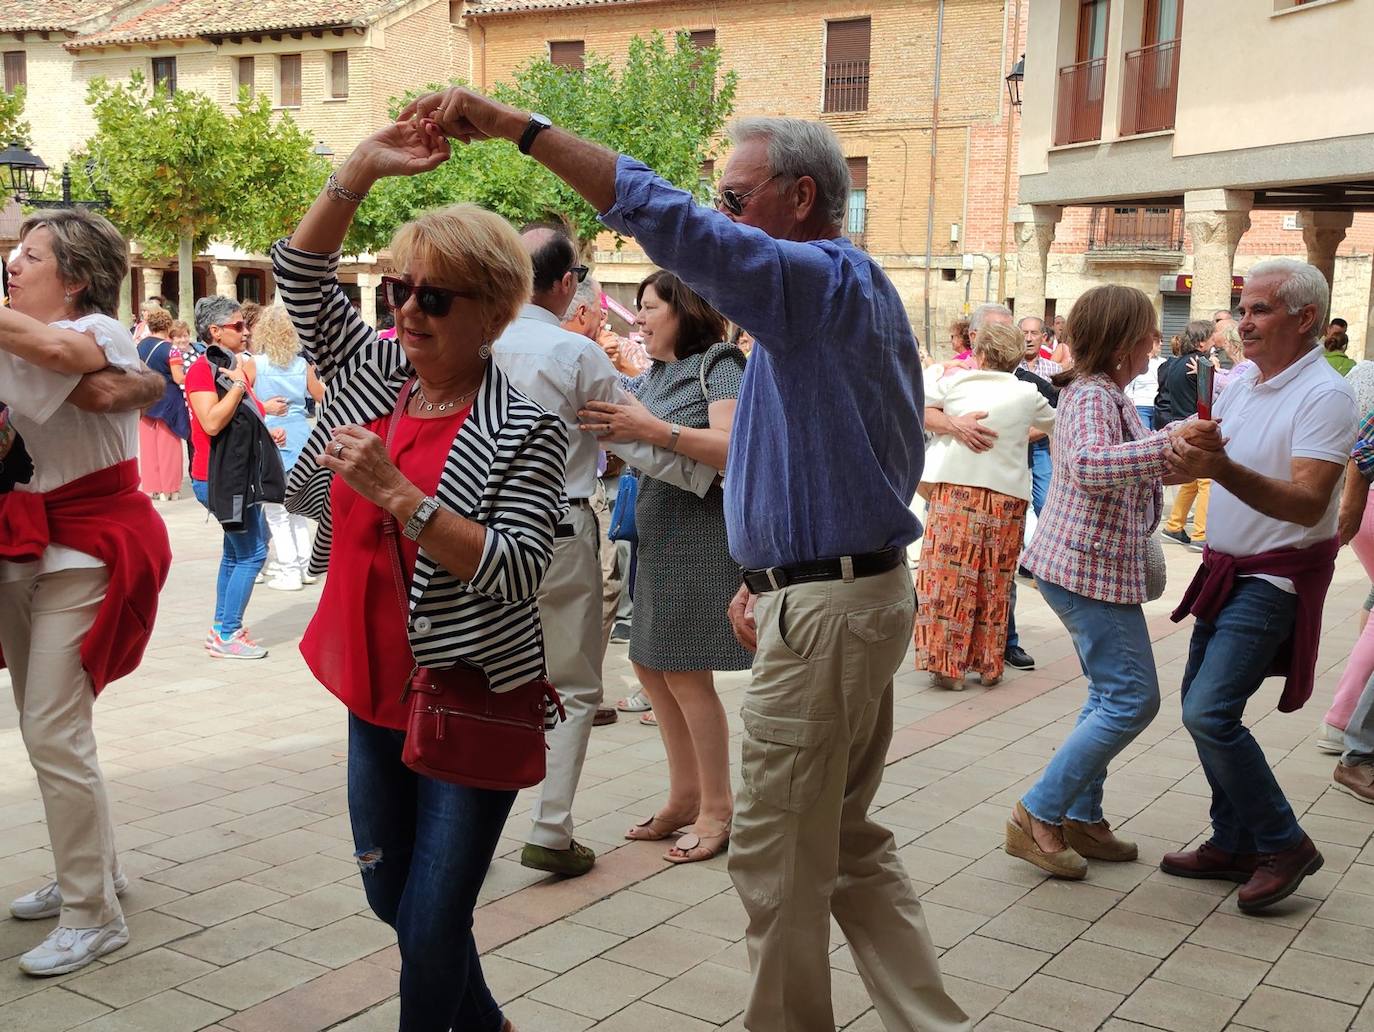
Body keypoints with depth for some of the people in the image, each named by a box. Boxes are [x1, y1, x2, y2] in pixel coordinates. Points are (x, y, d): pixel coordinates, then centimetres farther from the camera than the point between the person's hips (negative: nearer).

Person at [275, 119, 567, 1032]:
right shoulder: (372, 372, 3)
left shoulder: (525, 431, -15)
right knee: (390, 897, 21)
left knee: (432, 924, 1)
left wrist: (395, 492, -28)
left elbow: (514, 572, -23)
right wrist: (363, 169, -7)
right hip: (377, 693, 7)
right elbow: (301, 274, 5)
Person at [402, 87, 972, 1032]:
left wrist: (518, 126, -28)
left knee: (779, 855, 2)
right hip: (862, 587, 11)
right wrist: (770, 577, 18)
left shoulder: (820, 279, -14)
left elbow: (672, 223, -29)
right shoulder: (858, 291, 17)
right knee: (850, 841, 18)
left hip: (826, 608, -11)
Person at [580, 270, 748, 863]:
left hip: (700, 535, -8)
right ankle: (685, 795, 24)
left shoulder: (717, 365, -7)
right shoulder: (649, 376, 16)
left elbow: (733, 448, -21)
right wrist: (605, 431, -7)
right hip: (654, 535, 8)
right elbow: (630, 450, 12)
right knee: (650, 665, 11)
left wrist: (654, 430, -27)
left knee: (684, 672, -4)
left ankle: (717, 810, 8)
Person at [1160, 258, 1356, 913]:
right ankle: (1235, 844, 23)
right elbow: (1195, 457, 18)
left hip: (1278, 577, -8)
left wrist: (1223, 468, -38)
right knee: (1203, 706, 11)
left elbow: (1307, 504, -28)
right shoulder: (1241, 384, 8)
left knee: (1209, 712, -15)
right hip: (1229, 569, 8)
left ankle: (1284, 845, 2)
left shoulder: (1325, 395, -16)